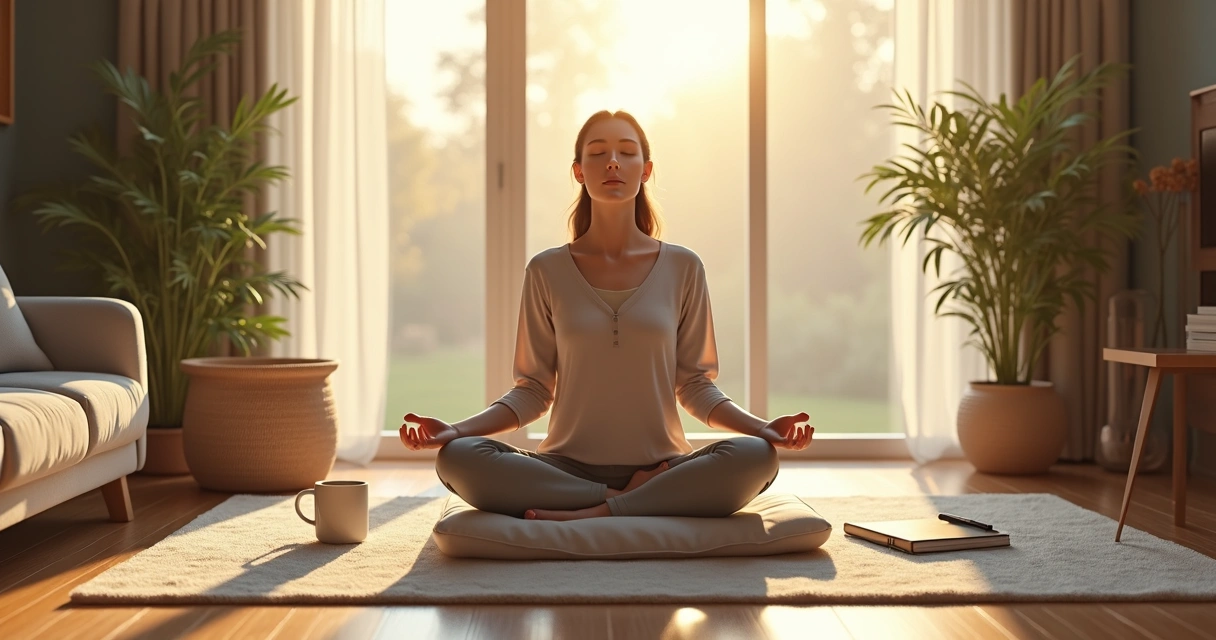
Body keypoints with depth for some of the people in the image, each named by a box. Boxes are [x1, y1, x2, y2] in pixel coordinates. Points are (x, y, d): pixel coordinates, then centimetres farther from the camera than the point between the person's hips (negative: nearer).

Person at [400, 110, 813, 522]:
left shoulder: (682, 268, 5)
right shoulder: (547, 271, 5)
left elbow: (695, 384, 7)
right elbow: (534, 389, 5)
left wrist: (760, 427, -11)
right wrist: (456, 430, -11)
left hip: (662, 468, 0)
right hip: (567, 469, 0)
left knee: (755, 457, -30)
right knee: (458, 458, -28)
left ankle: (585, 516, -22)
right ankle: (631, 501, -19)